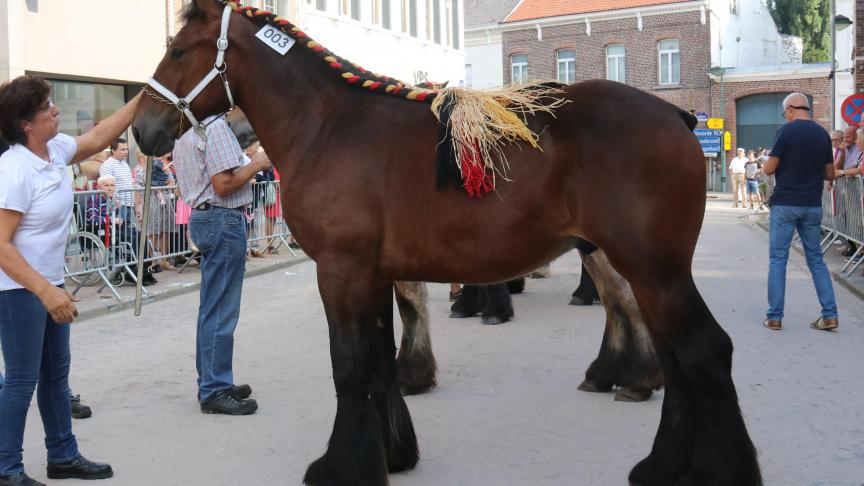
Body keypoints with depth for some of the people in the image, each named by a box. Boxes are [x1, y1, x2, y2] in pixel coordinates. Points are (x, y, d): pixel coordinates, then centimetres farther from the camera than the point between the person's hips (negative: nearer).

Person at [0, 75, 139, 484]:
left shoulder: (56, 149, 0)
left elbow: (98, 137, 17)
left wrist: (144, 97, 11)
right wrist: (45, 291, -31)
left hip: (49, 283, 9)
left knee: (56, 372, 17)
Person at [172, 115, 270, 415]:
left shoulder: (186, 134, 16)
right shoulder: (216, 126, -14)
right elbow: (223, 184, -21)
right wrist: (256, 165, -7)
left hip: (202, 216, 10)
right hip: (224, 219, -10)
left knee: (212, 308, 15)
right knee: (221, 311, -5)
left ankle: (211, 382, 23)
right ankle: (214, 391, 0)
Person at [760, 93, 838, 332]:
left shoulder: (787, 130, -10)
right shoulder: (822, 133, 5)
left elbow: (769, 168, -9)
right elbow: (830, 175, 10)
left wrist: (765, 166, 12)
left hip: (785, 203, -4)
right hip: (813, 205, 5)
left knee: (778, 259, 2)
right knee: (816, 259, 13)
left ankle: (774, 317, 3)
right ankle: (829, 315, 9)